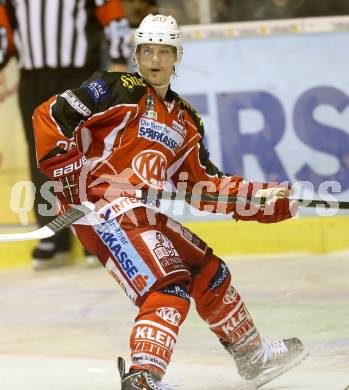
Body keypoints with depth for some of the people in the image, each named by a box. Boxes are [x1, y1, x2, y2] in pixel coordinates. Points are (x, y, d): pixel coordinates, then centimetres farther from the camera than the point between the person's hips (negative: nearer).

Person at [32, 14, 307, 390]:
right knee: (168, 286, -23)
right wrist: (67, 169, -17)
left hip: (144, 213, 8)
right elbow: (50, 116, -10)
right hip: (104, 208, -8)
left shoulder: (185, 121, 20)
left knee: (207, 271, 18)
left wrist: (264, 198, 11)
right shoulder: (119, 90, -3)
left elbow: (201, 185, 19)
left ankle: (252, 356, 35)